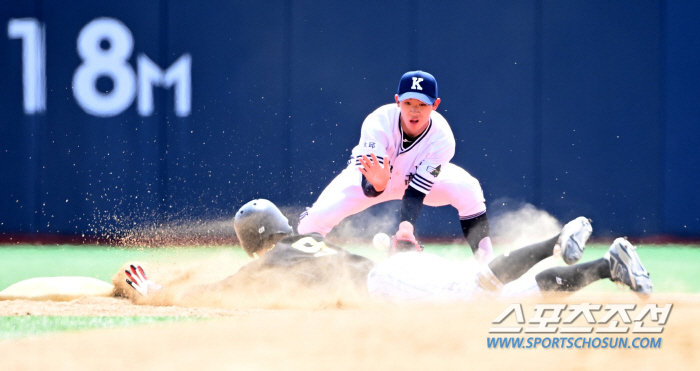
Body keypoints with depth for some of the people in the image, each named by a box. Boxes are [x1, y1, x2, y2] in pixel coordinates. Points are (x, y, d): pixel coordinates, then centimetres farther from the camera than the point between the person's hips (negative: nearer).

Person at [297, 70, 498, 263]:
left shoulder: (441, 137, -31)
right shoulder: (378, 123, -36)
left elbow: (416, 192, -31)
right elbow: (368, 188, -41)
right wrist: (377, 184, -65)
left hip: (417, 177, 1)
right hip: (374, 175, -1)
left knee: (468, 190, -25)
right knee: (320, 215, -22)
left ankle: (486, 264, -12)